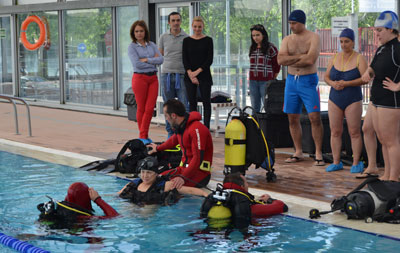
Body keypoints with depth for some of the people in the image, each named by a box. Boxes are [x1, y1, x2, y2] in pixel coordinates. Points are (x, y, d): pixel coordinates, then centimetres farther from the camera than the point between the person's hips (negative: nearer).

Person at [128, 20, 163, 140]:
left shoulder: (152, 45, 12)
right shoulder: (132, 47, -1)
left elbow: (161, 59, -1)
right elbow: (136, 64, -14)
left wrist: (147, 60, -11)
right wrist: (153, 60, -6)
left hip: (153, 78, 4)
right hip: (140, 78, -4)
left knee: (150, 108, -2)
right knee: (141, 108, 2)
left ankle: (143, 135, 6)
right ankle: (143, 136, 11)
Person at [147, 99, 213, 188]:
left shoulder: (196, 129, -19)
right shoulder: (181, 127, 11)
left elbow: (198, 158, -26)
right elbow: (174, 140, 36)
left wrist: (183, 177, -36)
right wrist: (158, 148, 54)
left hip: (200, 172, -9)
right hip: (184, 167, 9)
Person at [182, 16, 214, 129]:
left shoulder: (208, 40, 2)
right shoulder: (187, 41, 7)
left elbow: (210, 59, -5)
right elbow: (185, 59, 0)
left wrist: (198, 71, -14)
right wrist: (190, 73, -14)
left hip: (204, 75, -2)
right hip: (189, 76, 2)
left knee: (206, 102, -2)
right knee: (192, 102, 4)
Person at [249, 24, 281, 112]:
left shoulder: (270, 48, -5)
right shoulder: (252, 48, 13)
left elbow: (277, 65, 0)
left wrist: (272, 79, 4)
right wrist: (251, 80, 15)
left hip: (265, 81, -6)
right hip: (253, 82, 6)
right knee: (255, 108, 9)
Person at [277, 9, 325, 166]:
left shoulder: (313, 38, -5)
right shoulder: (287, 40, 9)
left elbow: (310, 60, -20)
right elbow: (280, 60, -5)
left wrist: (290, 60, -9)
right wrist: (300, 56, -14)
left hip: (308, 81, -5)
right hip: (291, 81, 5)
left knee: (315, 118, -10)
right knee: (293, 119, 7)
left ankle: (318, 154, -5)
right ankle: (298, 153, 17)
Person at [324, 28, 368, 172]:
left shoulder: (359, 59, -6)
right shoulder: (334, 58, 6)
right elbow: (326, 77, 8)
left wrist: (346, 83, -23)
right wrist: (332, 83, -14)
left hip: (353, 101, -4)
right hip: (335, 101, 4)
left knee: (354, 133, -1)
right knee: (335, 132, 4)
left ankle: (356, 163, 6)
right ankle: (336, 162, 11)